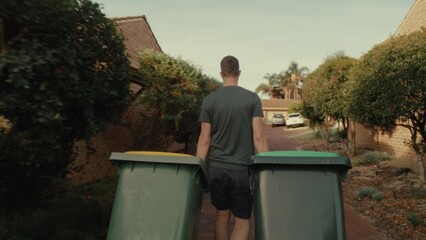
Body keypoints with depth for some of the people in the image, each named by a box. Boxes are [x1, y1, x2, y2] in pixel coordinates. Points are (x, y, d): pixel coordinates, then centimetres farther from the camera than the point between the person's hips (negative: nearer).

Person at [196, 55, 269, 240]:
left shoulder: (209, 100, 0)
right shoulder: (252, 98, -4)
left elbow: (204, 139, -2)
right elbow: (258, 137, -8)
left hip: (216, 169, 2)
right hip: (243, 170, -2)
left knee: (222, 216, 19)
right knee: (243, 220, 11)